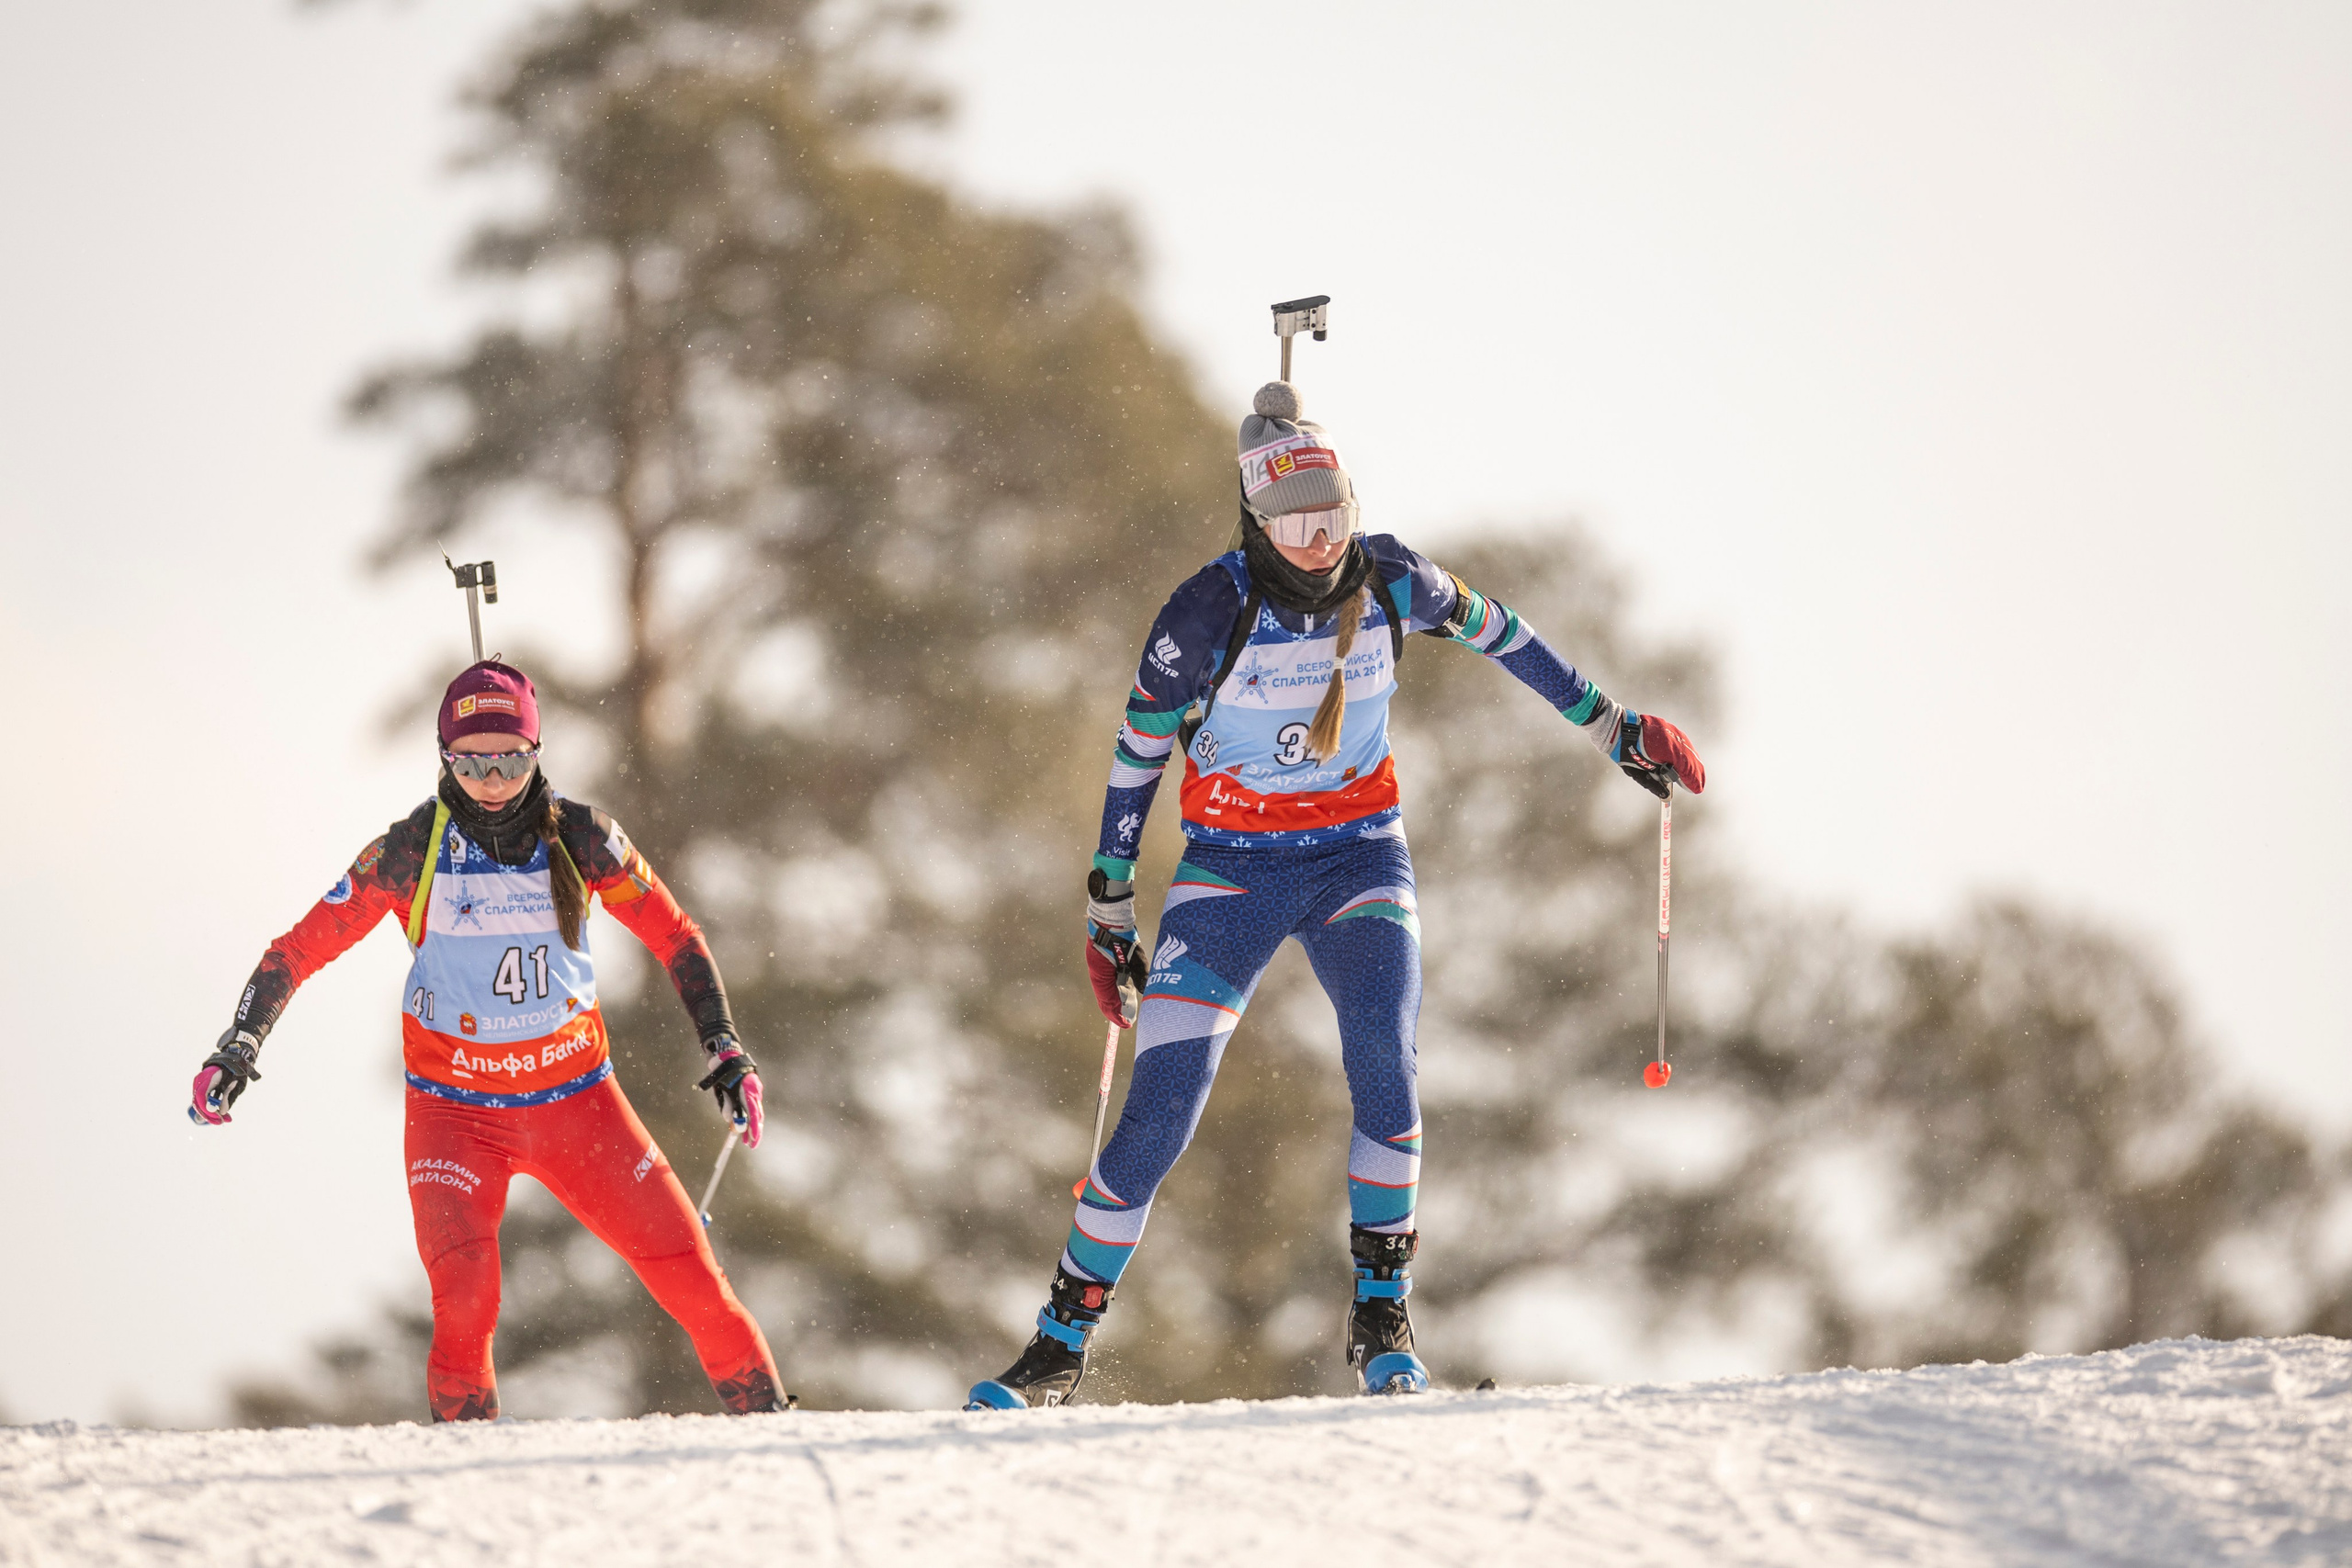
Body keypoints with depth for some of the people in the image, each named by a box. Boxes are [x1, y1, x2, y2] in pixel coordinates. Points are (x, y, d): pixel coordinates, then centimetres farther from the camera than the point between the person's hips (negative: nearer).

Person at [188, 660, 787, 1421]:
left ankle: (764, 1414, 15)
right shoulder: (412, 851, -11)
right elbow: (305, 945, -5)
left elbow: (675, 937, 5)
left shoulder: (580, 839, -7)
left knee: (687, 1271, -2)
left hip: (575, 1099, 2)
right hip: (455, 1111, -2)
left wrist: (724, 1048, -1)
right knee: (464, 1293, -24)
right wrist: (240, 1043, -15)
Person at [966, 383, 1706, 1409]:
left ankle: (1381, 1322, -13)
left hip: (1356, 860, 2)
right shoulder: (1207, 615, -16)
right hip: (1230, 870, -2)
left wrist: (1607, 726, 18)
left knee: (1383, 1055, -25)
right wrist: (1108, 911, 1)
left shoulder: (1391, 583, -9)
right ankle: (1061, 1345, 1)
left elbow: (1496, 633, 11)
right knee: (1161, 1111, -11)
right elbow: (1137, 757, -4)